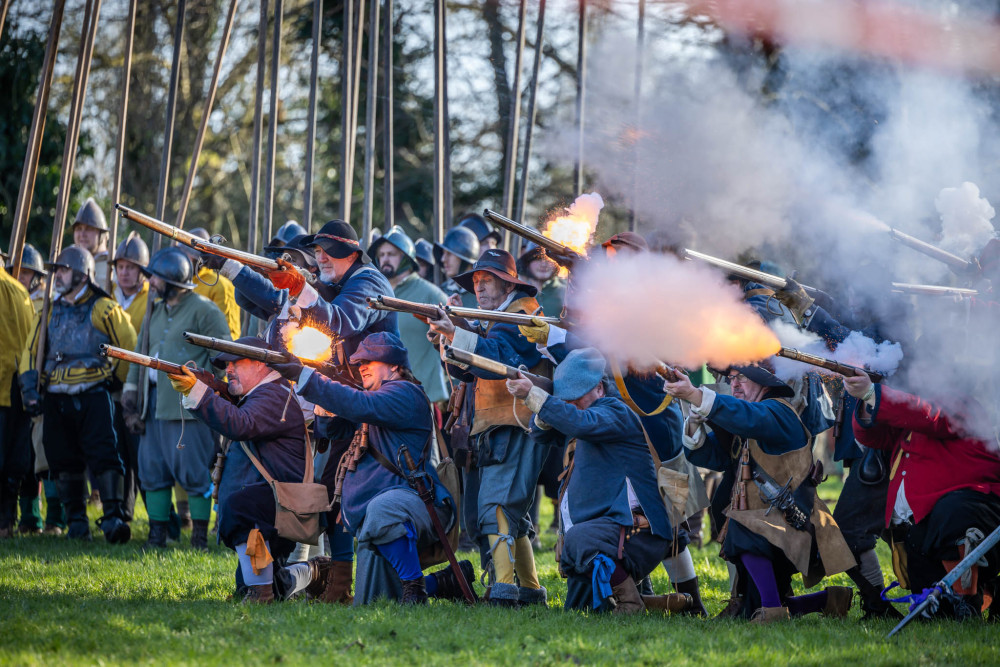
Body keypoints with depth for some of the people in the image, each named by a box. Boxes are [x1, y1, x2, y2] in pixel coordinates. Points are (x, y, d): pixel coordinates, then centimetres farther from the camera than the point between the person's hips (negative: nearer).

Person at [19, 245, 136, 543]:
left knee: (104, 456, -15)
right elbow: (31, 350, 15)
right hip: (56, 400, 5)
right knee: (63, 461, 6)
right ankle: (76, 521, 15)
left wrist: (117, 379, 5)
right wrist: (30, 388, 2)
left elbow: (130, 348, 1)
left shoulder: (104, 309, -2)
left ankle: (113, 518, -16)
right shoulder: (50, 311, 14)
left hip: (93, 396, -5)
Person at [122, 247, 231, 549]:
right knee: (152, 471, 9)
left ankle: (200, 536, 2)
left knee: (193, 473, -4)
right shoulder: (155, 312, 19)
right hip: (155, 404, 8)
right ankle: (157, 534, 16)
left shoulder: (203, 310, -6)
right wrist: (131, 395, 15)